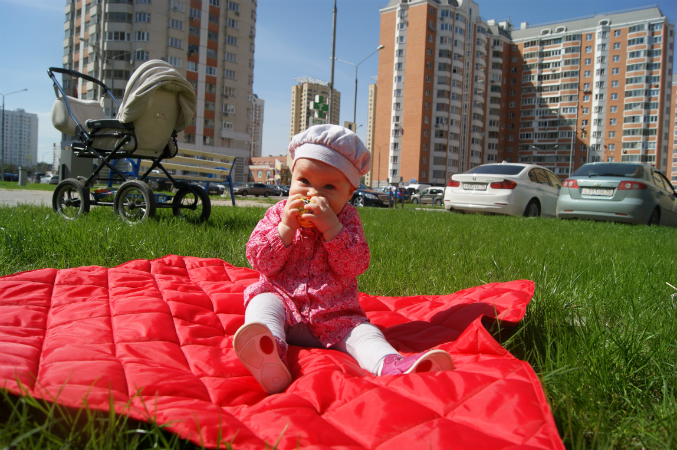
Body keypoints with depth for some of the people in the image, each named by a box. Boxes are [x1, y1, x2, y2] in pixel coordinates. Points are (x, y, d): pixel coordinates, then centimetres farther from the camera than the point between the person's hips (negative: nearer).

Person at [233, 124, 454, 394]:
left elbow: (355, 266, -11)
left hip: (333, 314, 1)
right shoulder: (278, 214, 6)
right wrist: (286, 227, -18)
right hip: (283, 301, 0)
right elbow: (260, 262, -5)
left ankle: (390, 365, -51)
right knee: (264, 302, -30)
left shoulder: (347, 219, 5)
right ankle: (269, 352, -59)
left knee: (360, 331, -24)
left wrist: (331, 227, -22)